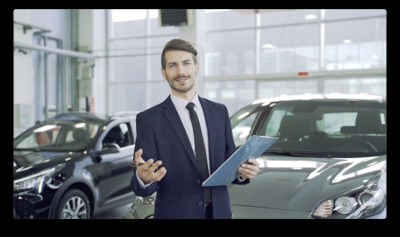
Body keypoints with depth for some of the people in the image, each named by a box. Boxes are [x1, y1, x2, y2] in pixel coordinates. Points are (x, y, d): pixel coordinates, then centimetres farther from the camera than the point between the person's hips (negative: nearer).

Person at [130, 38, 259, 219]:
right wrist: (143, 178, -31)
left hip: (219, 212, 3)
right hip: (175, 213, -3)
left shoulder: (219, 112, 4)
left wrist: (243, 172, -11)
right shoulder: (149, 119, -8)